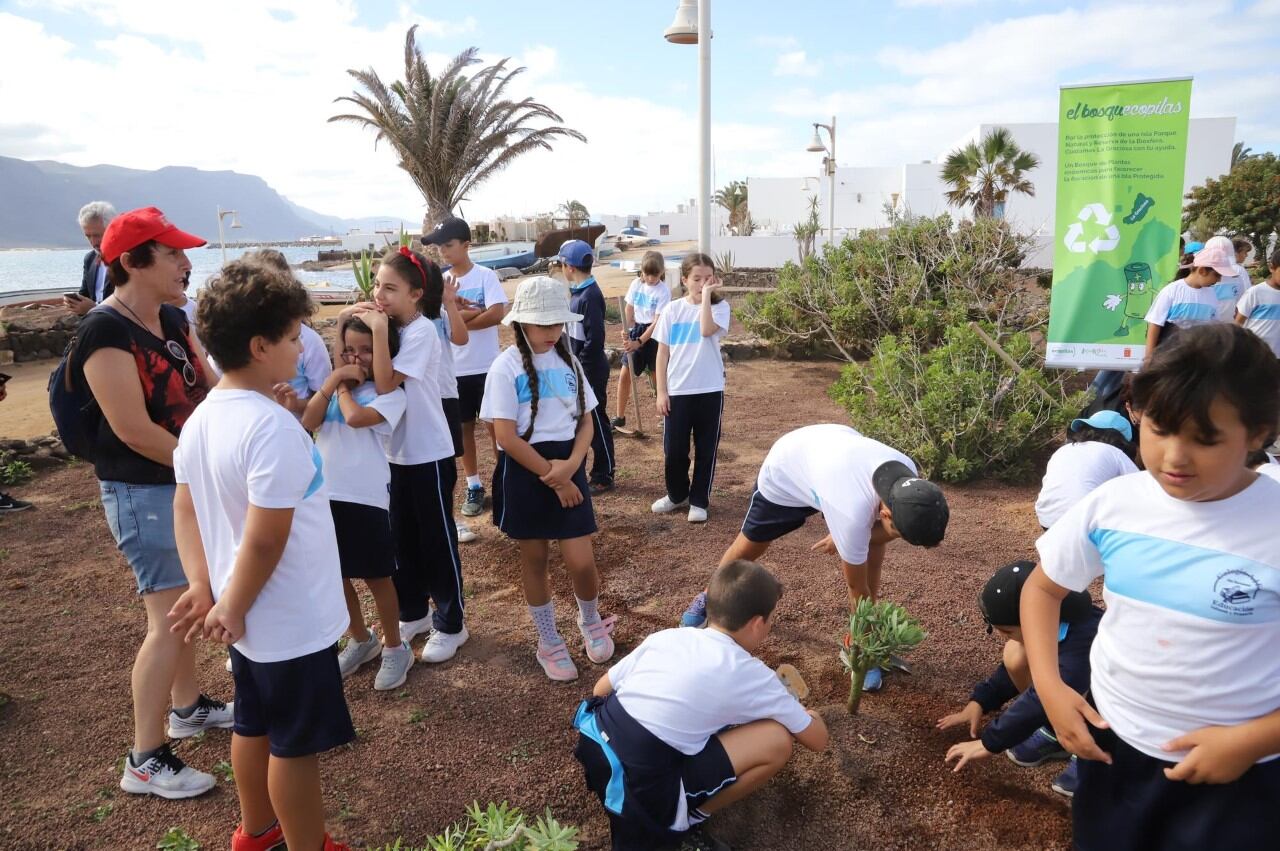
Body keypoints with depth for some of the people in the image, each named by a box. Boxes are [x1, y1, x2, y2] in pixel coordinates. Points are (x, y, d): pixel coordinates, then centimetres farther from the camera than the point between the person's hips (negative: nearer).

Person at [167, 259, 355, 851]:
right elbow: (265, 540, -27)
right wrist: (232, 609, -13)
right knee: (296, 745, 9)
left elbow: (185, 511, 6)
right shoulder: (274, 428, -28)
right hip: (293, 620, -9)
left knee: (254, 726, 25)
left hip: (253, 618, 9)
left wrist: (203, 587, 4)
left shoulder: (201, 420, 1)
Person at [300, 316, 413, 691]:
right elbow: (308, 422, -3)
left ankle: (394, 649, 25)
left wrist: (344, 388, -4)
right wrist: (333, 379, -8)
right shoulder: (336, 383, 11)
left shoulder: (391, 392, -5)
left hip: (366, 496, -6)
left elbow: (355, 417, -23)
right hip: (326, 493, 6)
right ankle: (360, 641, 37)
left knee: (377, 576, 6)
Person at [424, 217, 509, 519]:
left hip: (487, 367, -4)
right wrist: (474, 312, -19)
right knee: (464, 428, 10)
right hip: (455, 369, 4)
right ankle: (474, 487, 22)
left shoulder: (486, 276, -6)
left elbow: (497, 314, -19)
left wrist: (456, 318, -13)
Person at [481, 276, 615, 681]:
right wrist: (551, 476, -13)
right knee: (535, 561, 11)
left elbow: (586, 420, 5)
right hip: (525, 473, -3)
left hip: (568, 468, 3)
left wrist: (569, 466, -12)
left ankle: (591, 622, 30)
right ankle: (549, 643, 29)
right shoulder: (507, 366, -9)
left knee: (581, 561, -1)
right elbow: (507, 437, -14)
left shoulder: (568, 361, 5)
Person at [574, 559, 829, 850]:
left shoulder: (667, 635, 8)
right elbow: (817, 740, 8)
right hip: (639, 795, -7)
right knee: (777, 740, -5)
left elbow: (601, 690, 17)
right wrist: (811, 715, 31)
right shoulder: (752, 675, -5)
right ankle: (682, 822, 6)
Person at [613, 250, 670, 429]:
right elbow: (629, 310, 5)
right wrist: (626, 330, -12)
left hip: (655, 334, -4)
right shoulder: (636, 284, 0)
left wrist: (639, 342, -23)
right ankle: (620, 417, 15)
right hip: (637, 330, 4)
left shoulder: (664, 291, -14)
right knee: (625, 374, 2)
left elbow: (657, 322, -17)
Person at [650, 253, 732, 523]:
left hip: (709, 390, -1)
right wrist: (661, 392, 0)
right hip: (677, 390, 1)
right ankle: (677, 495, 30)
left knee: (706, 448, 7)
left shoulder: (719, 307, -2)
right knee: (674, 448, 7)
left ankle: (699, 501, 21)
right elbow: (662, 353, 4)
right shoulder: (672, 310, 2)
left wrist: (707, 295, -17)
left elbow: (707, 330, -25)